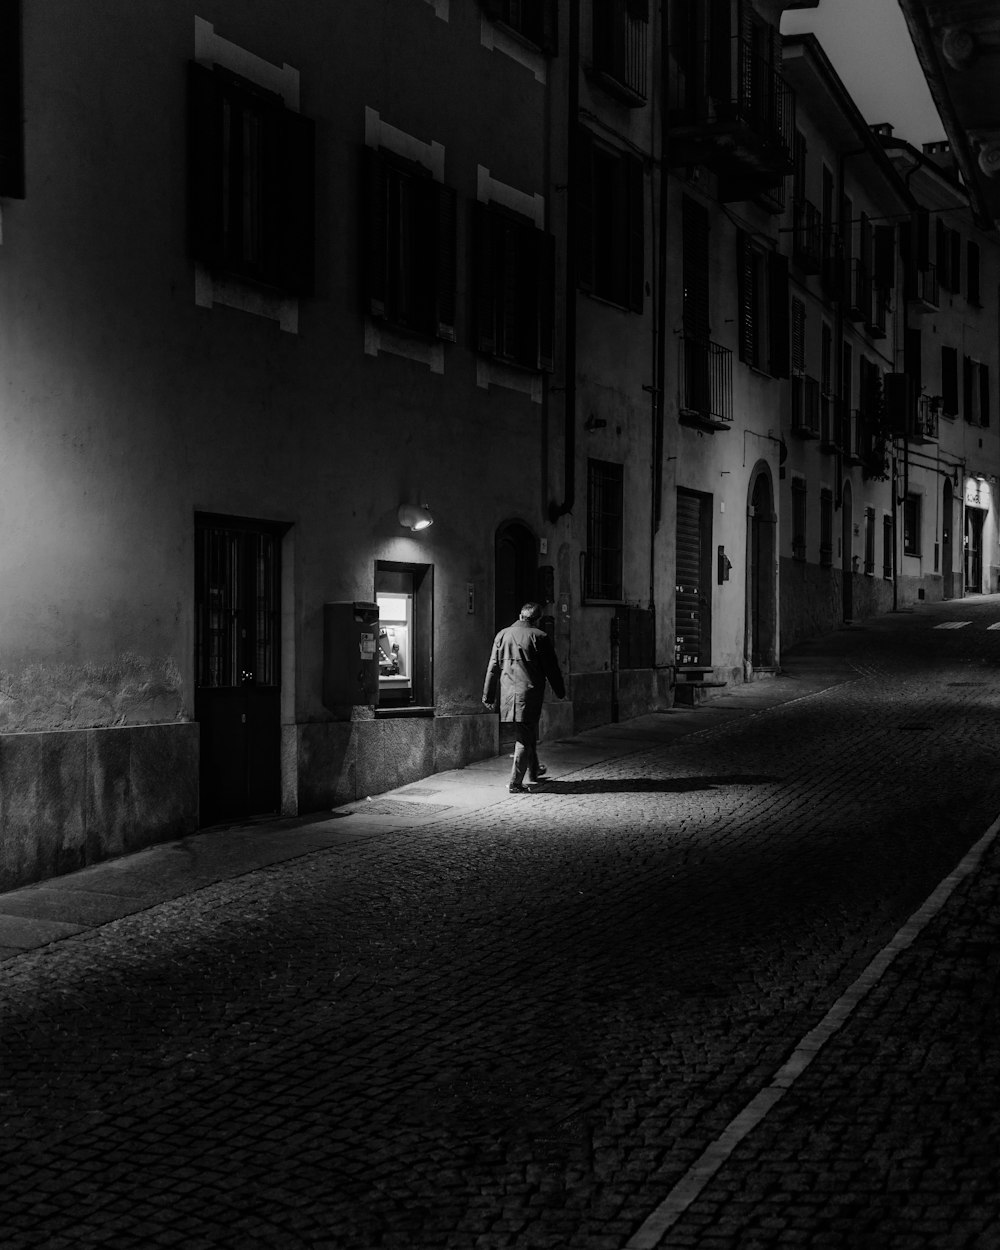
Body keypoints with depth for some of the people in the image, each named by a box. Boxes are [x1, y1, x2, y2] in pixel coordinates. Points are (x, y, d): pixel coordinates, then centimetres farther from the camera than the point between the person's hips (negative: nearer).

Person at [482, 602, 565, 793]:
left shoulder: (502, 635, 8)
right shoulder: (539, 637, -6)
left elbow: (493, 668, 10)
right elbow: (551, 668, -3)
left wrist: (489, 696, 14)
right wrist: (560, 692, 9)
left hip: (508, 692, 5)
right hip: (529, 692, -5)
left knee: (529, 733, 23)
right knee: (524, 738, -1)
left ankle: (533, 771, 39)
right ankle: (515, 783, -4)